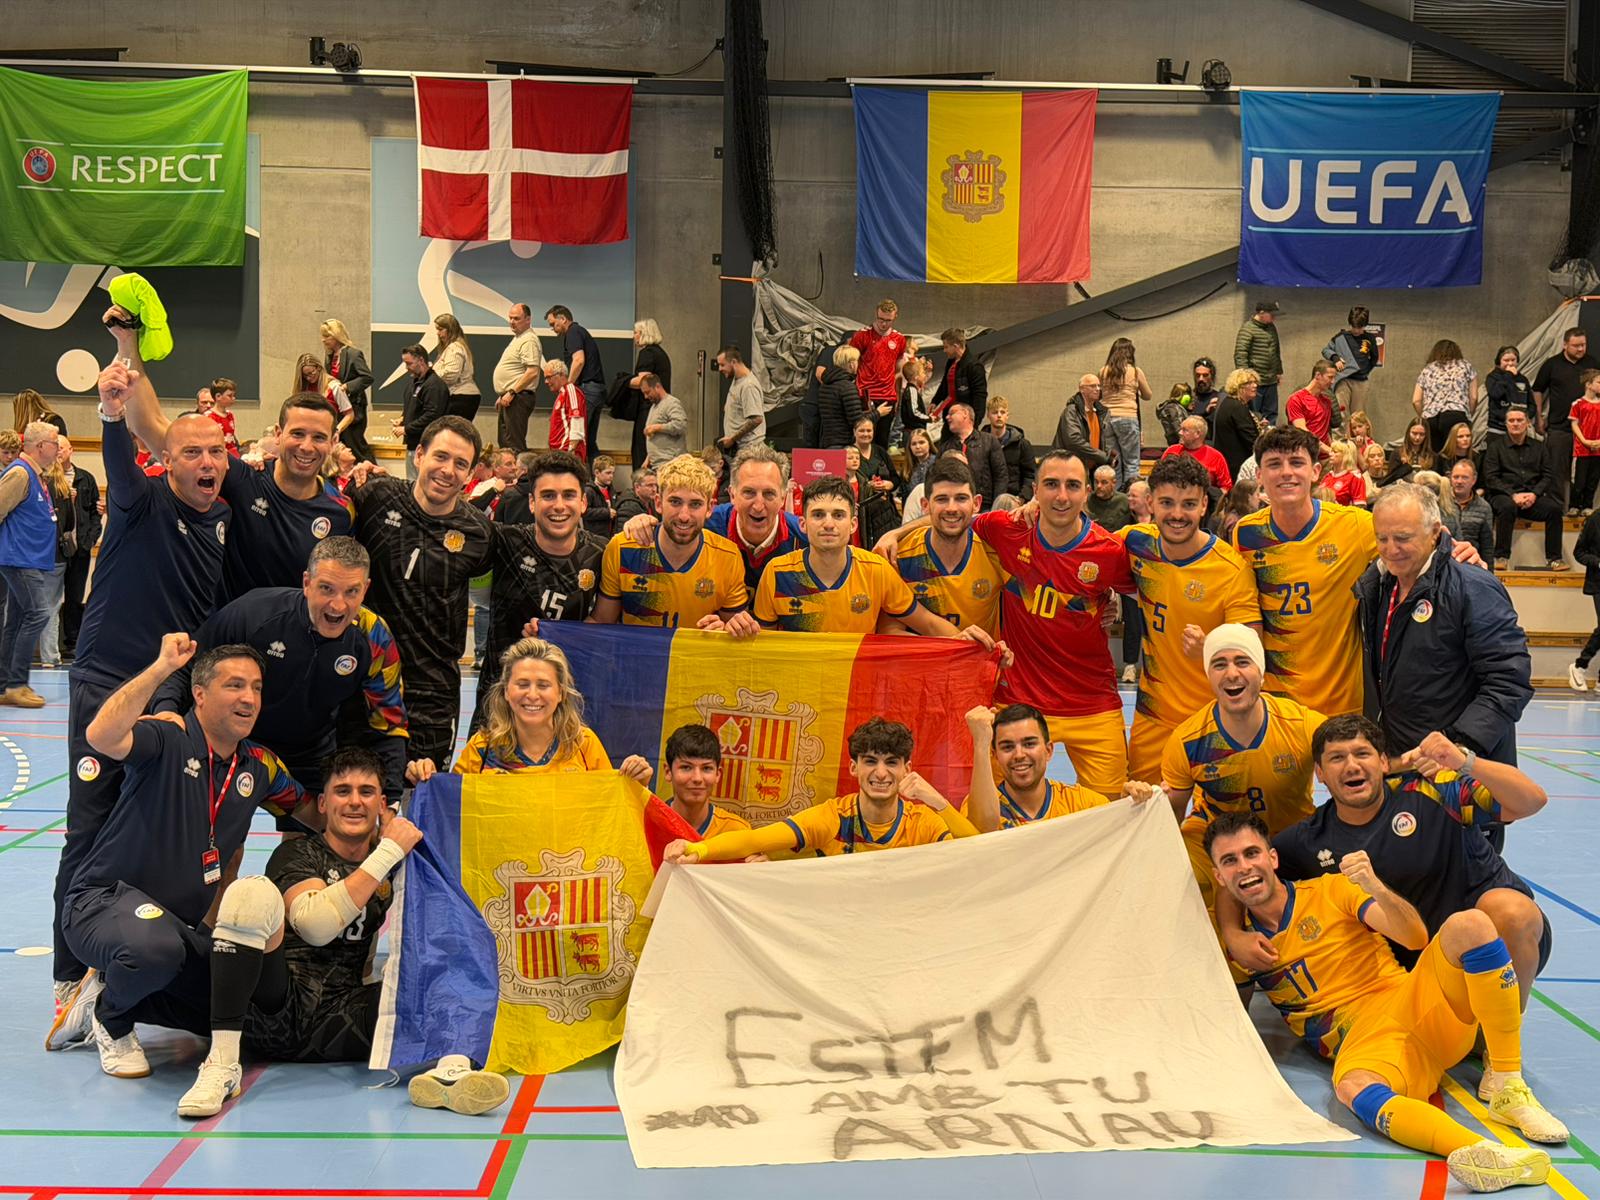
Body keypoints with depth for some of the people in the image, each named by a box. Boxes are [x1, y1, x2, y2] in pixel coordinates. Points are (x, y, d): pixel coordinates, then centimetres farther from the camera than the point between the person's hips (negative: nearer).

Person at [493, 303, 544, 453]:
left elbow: (532, 372, -25)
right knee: (504, 441, 13)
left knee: (514, 443, -14)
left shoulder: (529, 340, -14)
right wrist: (502, 395, 24)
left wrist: (511, 392, -23)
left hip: (518, 397, -11)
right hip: (509, 397, 11)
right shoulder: (518, 338, 20)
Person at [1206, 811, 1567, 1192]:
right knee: (1353, 1088, -39)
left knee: (1468, 925, -27)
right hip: (1362, 1041, -1)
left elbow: (1415, 937, -4)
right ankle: (1488, 1154, -60)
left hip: (1411, 1000, 1)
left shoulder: (1330, 890, 8)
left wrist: (1374, 887, -21)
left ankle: (1506, 1086, -24)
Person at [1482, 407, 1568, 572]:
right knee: (1507, 507, -37)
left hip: (1532, 497, 3)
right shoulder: (1496, 447, 8)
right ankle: (1501, 557, -31)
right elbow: (1490, 478, -2)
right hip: (1503, 495, -3)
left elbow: (1547, 476, 11)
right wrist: (1513, 495, -14)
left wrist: (1534, 494, -9)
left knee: (1554, 508, -25)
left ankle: (1554, 558, -18)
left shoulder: (1539, 447, 18)